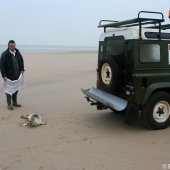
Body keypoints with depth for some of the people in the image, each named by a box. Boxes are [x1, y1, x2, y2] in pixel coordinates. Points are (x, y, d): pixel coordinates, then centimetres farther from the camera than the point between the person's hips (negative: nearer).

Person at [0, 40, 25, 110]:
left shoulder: (18, 53, 5)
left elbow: (21, 61, 17)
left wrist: (22, 70, 3)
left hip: (17, 75, 5)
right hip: (9, 76, -5)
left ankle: (15, 102, 26)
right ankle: (9, 104, 9)